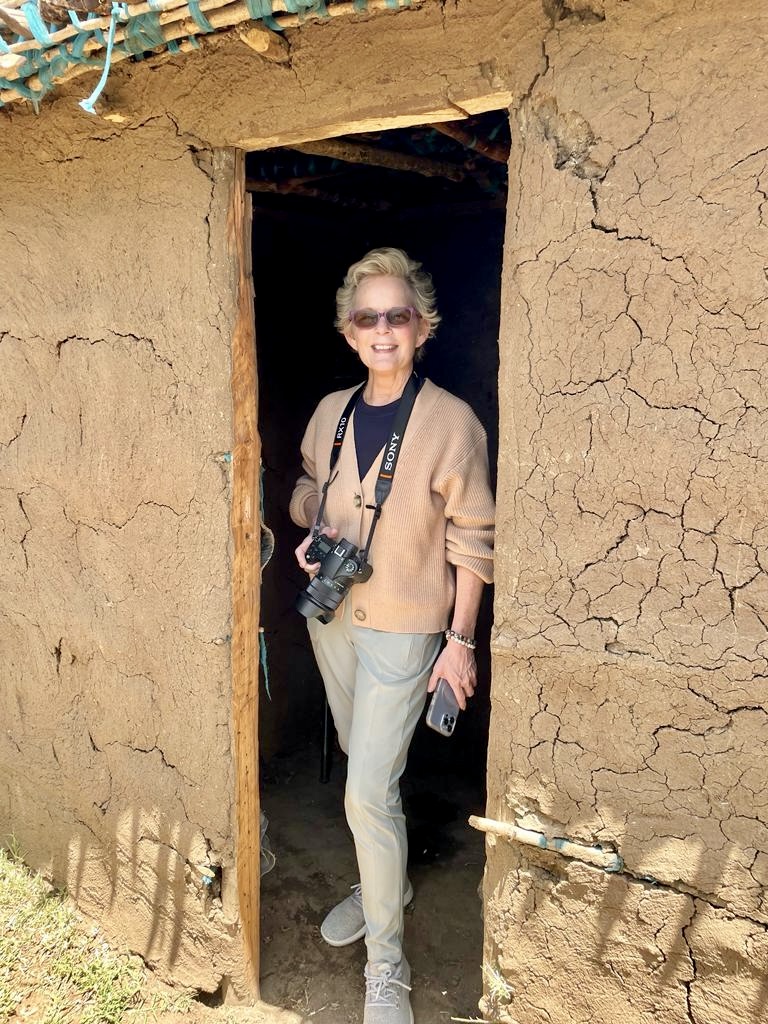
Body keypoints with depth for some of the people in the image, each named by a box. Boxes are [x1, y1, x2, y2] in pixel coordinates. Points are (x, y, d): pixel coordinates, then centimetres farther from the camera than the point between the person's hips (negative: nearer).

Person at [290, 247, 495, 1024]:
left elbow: (471, 543, -10)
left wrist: (460, 641, -11)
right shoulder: (330, 411, 2)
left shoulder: (452, 422, -14)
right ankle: (384, 882, 46)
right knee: (363, 766, 21)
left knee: (368, 791, -6)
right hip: (331, 615, 6)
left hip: (402, 627, -6)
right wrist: (310, 536, -4)